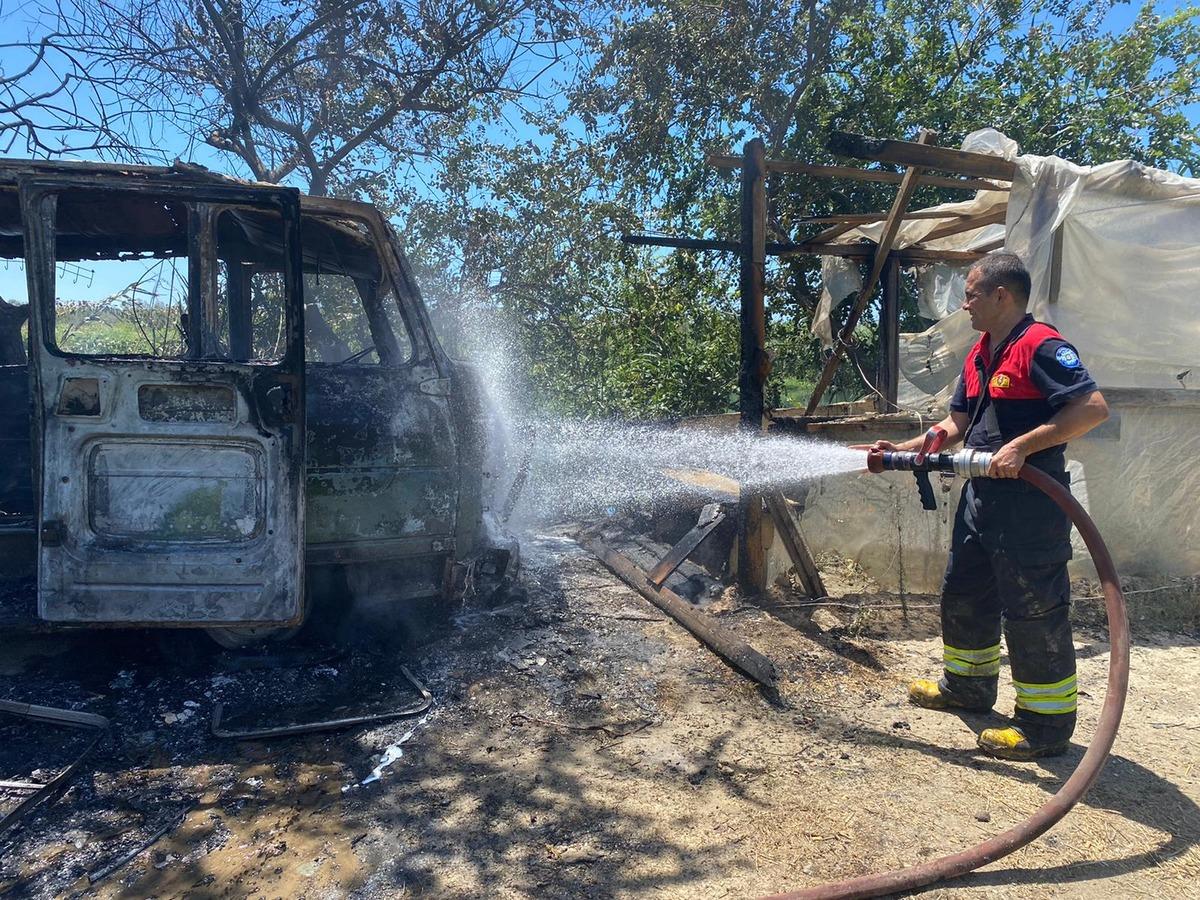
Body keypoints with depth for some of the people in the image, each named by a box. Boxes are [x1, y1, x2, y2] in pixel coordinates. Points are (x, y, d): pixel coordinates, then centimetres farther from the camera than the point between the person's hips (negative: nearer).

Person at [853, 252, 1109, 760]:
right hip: (981, 495, 10)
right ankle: (967, 686, 39)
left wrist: (1022, 446, -27)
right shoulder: (980, 356, 13)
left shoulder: (1040, 346, -16)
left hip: (1030, 503, -10)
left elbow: (1094, 408, -25)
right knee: (963, 595, 20)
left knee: (1034, 613, -1)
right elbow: (956, 426, 15)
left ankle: (1047, 726, 13)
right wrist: (902, 450, 6)